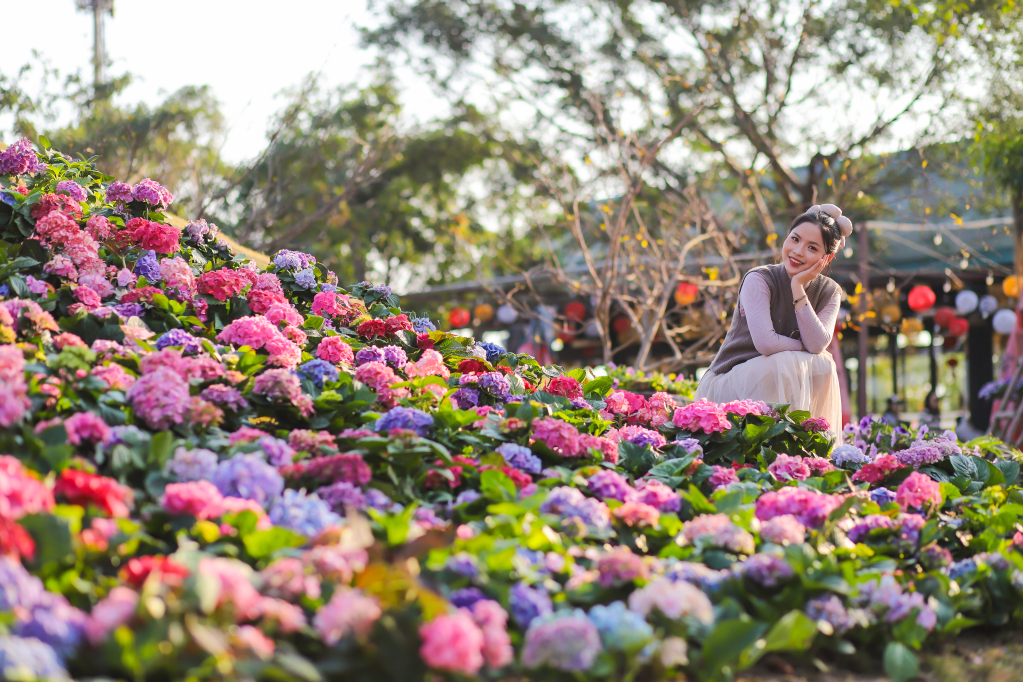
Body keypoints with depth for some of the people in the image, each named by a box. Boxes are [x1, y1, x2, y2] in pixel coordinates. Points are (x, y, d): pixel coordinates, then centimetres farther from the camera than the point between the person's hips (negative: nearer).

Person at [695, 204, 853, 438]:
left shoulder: (829, 292, -2)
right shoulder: (759, 280, -17)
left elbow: (817, 345, -20)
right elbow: (766, 342, -29)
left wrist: (798, 287, -22)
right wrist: (808, 350, -13)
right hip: (729, 383, -5)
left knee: (823, 365, -21)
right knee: (787, 363, -30)